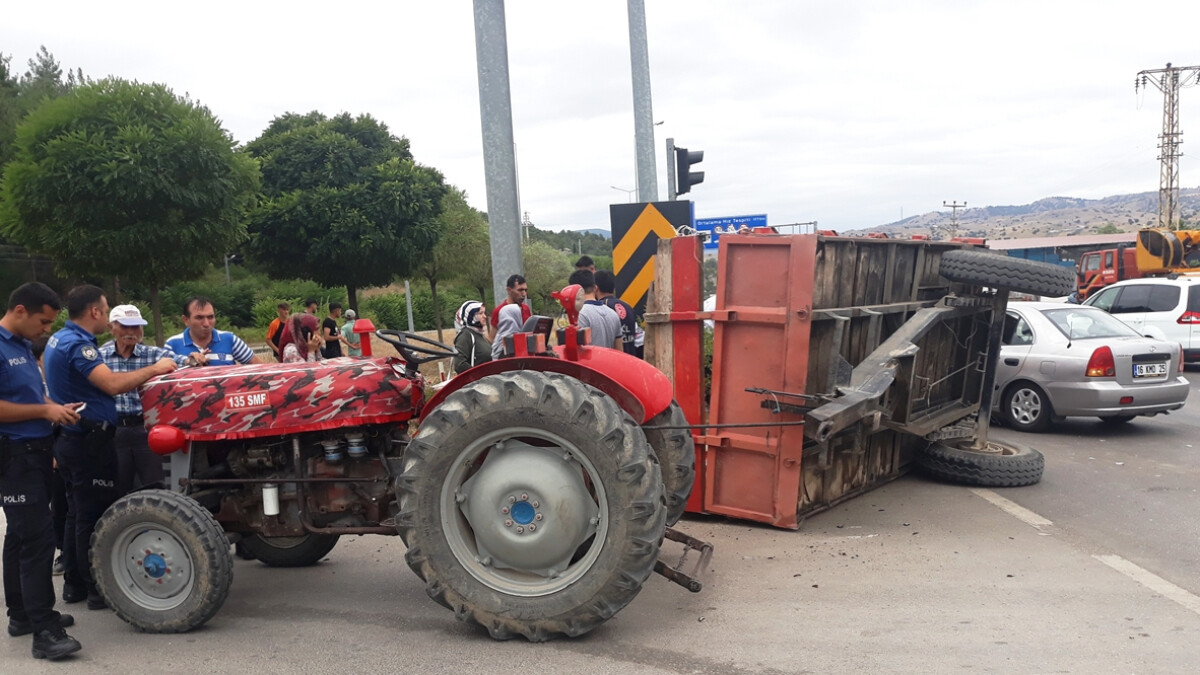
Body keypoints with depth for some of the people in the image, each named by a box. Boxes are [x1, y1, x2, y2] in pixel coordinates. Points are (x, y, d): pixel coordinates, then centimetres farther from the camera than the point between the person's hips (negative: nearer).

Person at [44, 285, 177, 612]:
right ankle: (99, 589, 3)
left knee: (78, 512, 16)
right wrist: (154, 370, -20)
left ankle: (75, 583, 24)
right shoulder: (77, 344, -19)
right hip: (89, 441, -10)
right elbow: (112, 384, -31)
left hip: (71, 439, 10)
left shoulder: (58, 340, 13)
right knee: (96, 513, -3)